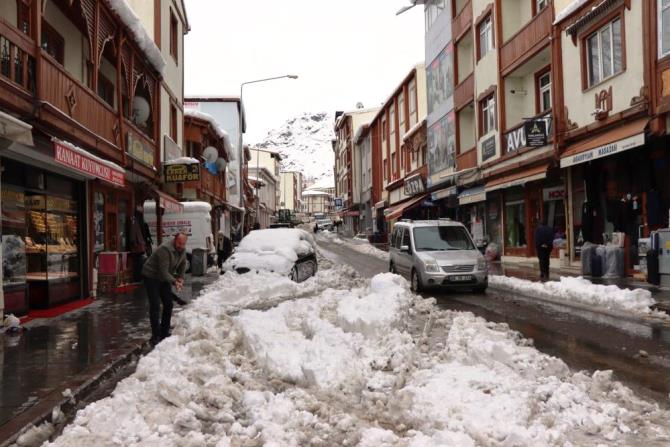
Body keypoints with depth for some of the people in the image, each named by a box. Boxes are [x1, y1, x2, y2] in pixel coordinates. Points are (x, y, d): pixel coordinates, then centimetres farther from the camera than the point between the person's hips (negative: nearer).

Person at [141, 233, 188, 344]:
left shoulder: (182, 250, -6)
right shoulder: (165, 249, -32)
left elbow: (182, 264, 9)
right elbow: (163, 272, -34)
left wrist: (180, 277, -6)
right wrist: (174, 282, -40)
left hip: (164, 277, 8)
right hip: (151, 277, -8)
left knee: (168, 304, 8)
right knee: (155, 306, -11)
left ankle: (164, 333, 19)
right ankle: (155, 336, -7)